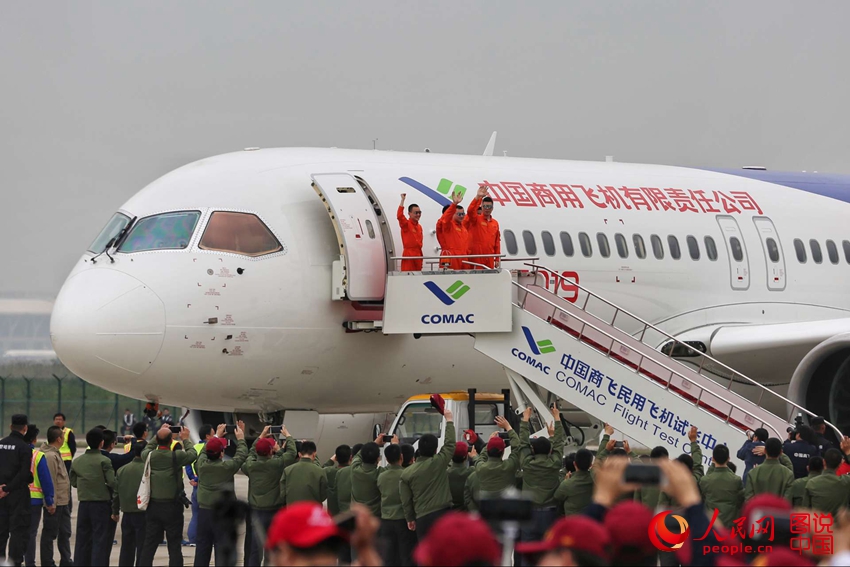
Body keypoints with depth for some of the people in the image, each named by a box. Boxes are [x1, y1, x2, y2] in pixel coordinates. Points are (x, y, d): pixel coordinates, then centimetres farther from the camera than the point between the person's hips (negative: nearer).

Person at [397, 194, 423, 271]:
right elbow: (399, 216, -25)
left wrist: (421, 258, 17)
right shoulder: (406, 224, -5)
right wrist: (402, 200, -25)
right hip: (409, 255, -7)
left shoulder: (419, 227, 15)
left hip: (418, 255, 7)